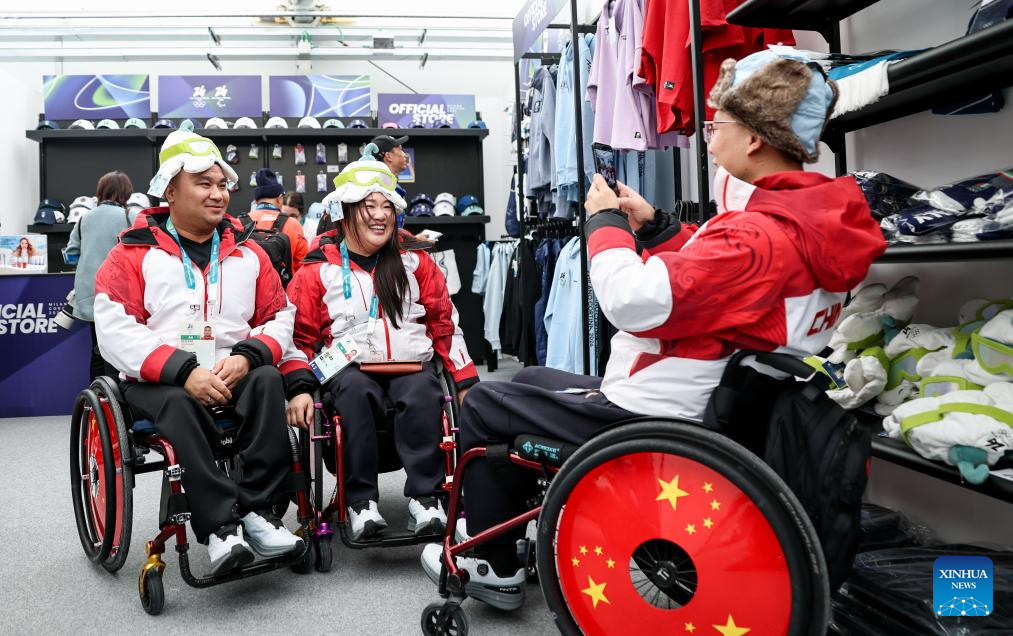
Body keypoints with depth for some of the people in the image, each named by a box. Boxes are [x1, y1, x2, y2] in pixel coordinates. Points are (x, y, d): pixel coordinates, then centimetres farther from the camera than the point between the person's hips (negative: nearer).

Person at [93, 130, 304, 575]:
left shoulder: (247, 252, 13)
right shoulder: (133, 254, 3)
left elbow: (280, 318, 8)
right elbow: (116, 331, -8)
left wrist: (246, 357, -14)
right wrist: (184, 372, -22)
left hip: (234, 375, 3)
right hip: (158, 383, -2)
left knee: (269, 381, -28)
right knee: (178, 403, -35)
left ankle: (257, 510, -29)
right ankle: (220, 525, -36)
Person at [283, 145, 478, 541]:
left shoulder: (415, 263, 13)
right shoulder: (318, 271, 8)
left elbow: (445, 325, 14)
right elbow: (300, 336, 8)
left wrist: (467, 383, 6)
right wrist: (300, 388, -9)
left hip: (412, 363, 1)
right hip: (350, 367, -1)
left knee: (423, 394, -33)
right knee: (356, 392, -35)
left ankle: (424, 495, -23)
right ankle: (361, 500, -25)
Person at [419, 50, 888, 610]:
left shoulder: (760, 234, -29)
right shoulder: (814, 220, 3)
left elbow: (634, 301, -33)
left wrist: (605, 222, -16)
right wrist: (653, 226, 6)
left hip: (654, 421, -10)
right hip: (698, 404, 10)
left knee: (482, 407, 7)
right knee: (529, 381, 26)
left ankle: (495, 567, 21)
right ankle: (500, 530, 36)